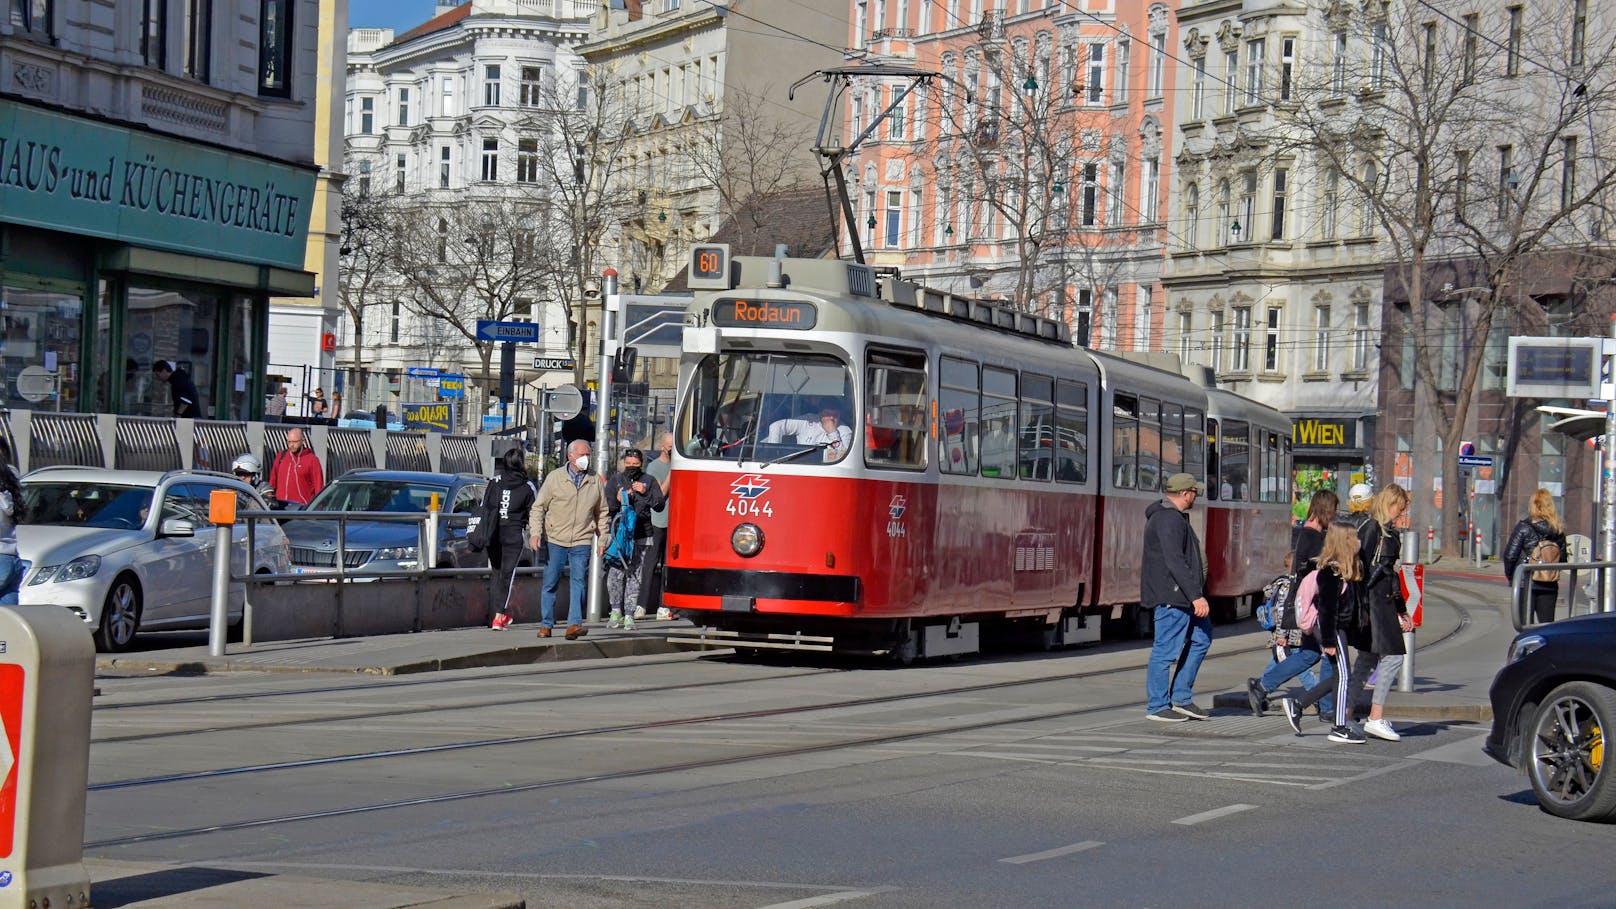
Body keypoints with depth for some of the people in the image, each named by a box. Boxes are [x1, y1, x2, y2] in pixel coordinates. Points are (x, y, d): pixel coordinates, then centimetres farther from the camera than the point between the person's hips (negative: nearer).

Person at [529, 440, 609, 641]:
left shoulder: (596, 482, 8)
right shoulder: (555, 478, 1)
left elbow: (602, 513, 16)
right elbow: (538, 507, 2)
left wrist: (602, 539, 12)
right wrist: (535, 532, -10)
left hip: (581, 542, 1)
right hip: (555, 541, -1)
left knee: (579, 582, -10)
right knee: (550, 584, 4)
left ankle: (574, 624, -14)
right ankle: (546, 624, 14)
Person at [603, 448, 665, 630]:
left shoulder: (649, 481, 12)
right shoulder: (615, 480, 12)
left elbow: (659, 503, 3)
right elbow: (606, 506, 7)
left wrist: (645, 493, -12)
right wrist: (617, 500, -13)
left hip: (641, 535, 0)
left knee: (634, 576, 0)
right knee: (615, 574, -6)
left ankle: (629, 615, 4)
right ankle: (616, 611, 10)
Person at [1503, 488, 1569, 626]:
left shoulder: (1524, 527, -9)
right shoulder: (1559, 531, 4)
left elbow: (1510, 555, -9)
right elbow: (1563, 558, 8)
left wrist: (1510, 575, 4)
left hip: (1526, 583, -4)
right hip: (1550, 586, 4)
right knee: (1547, 623, 10)